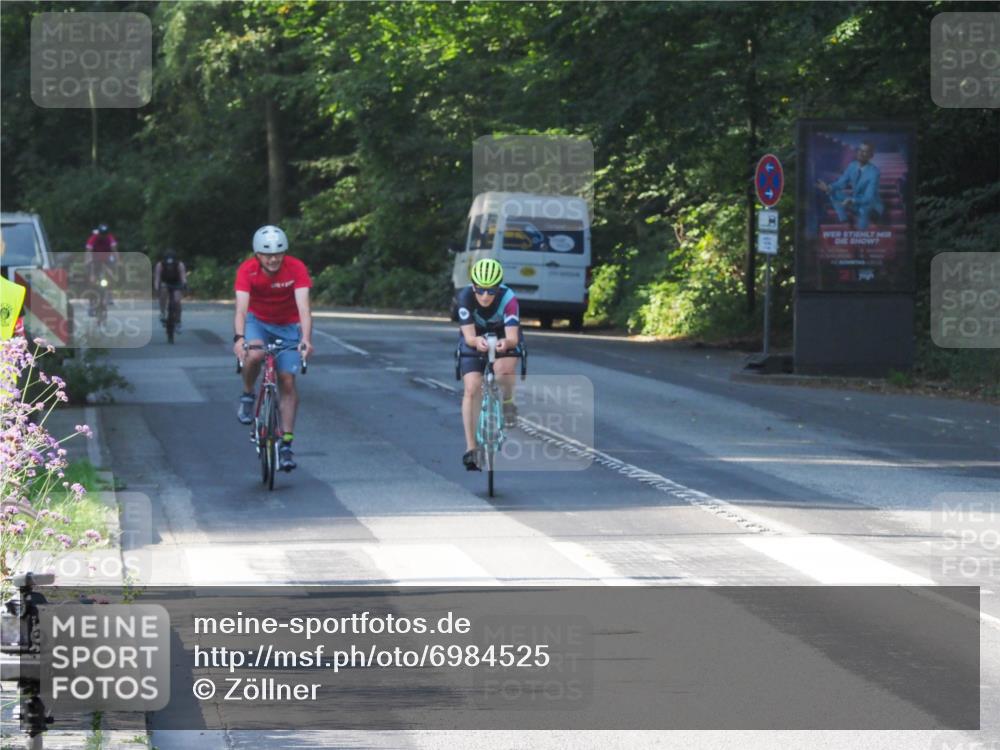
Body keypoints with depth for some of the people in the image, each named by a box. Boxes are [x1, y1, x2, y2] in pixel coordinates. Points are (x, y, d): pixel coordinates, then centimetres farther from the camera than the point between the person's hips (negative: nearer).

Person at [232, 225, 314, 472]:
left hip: (287, 326, 1)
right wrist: (239, 338, -51)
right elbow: (241, 308, -34)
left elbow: (303, 307, -34)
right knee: (254, 354, -34)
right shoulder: (247, 270, -25)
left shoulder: (296, 269, -25)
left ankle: (286, 444, 0)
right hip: (257, 322, -1)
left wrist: (306, 338, -50)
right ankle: (247, 396, -4)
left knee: (287, 381, -8)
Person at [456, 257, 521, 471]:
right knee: (472, 388, -16)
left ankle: (507, 402, 0)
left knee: (503, 368, -34)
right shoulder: (466, 297, -29)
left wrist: (506, 343, -61)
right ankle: (471, 449, -10)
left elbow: (513, 337, -38)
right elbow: (469, 336, -32)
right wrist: (477, 341, -56)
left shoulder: (508, 299, -32)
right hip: (474, 340, 1)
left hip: (504, 339, -1)